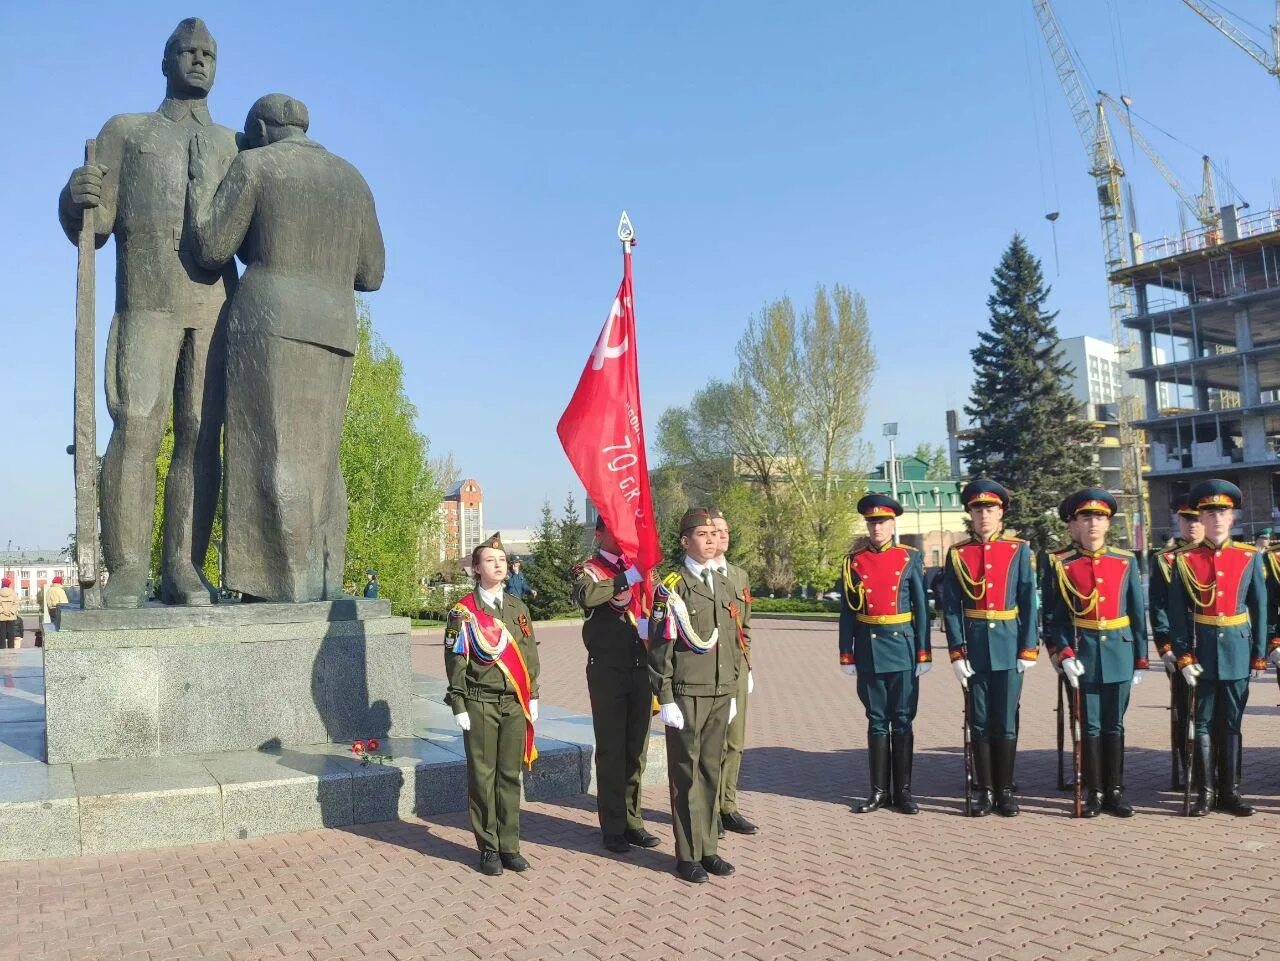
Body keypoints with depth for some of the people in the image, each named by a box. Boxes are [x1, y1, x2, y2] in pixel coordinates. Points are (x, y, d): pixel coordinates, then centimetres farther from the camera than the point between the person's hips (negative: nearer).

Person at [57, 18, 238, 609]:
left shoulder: (232, 144, 24)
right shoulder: (125, 131, 19)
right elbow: (93, 228, 10)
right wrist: (76, 200, -13)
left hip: (216, 307, 2)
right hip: (147, 305, -1)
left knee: (200, 436, -6)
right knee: (136, 430, -12)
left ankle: (183, 568, -8)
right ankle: (126, 569, -11)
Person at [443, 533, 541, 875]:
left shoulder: (518, 607, 9)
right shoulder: (464, 611, -4)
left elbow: (529, 655, 13)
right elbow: (455, 661, -4)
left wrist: (532, 698, 10)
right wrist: (459, 706, -7)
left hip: (515, 704, 4)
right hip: (480, 704, -4)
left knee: (510, 776, 9)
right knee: (483, 777, 3)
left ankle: (509, 846, 18)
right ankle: (488, 849, 14)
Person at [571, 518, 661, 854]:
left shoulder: (637, 567, 14)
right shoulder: (589, 570, -2)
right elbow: (586, 596, -25)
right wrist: (626, 579, -25)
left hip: (640, 669, 5)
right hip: (608, 672, -5)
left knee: (636, 750, 12)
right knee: (611, 751, 2)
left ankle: (632, 820, 23)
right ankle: (613, 827, 12)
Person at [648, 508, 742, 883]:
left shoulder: (724, 585, 14)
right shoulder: (672, 587, -7)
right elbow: (660, 646, -9)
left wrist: (733, 691, 17)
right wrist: (665, 698, -12)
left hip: (721, 693, 6)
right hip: (687, 694, -6)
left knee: (711, 770, 12)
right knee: (686, 772, 2)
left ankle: (708, 848, 23)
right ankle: (688, 855, 12)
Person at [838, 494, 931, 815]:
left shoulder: (910, 558, 1)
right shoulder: (854, 561, 4)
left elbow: (922, 607, 1)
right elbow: (847, 611, 4)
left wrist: (924, 653, -3)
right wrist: (847, 654, 1)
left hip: (902, 647, -1)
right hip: (869, 650, 1)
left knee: (902, 721, 5)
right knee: (877, 721, 8)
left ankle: (903, 791, 15)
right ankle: (879, 791, 16)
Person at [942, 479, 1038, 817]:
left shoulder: (1019, 550, 2)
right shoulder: (957, 554, 3)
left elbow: (1029, 602, 1)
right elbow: (950, 608, 1)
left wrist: (1028, 649, -5)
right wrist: (957, 653, -6)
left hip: (1009, 648, 0)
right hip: (974, 649, 1)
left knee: (1005, 723, 6)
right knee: (980, 723, 7)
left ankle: (1005, 791, 19)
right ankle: (984, 791, 18)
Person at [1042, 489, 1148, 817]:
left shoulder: (1127, 561, 4)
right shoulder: (1060, 565, -2)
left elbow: (1138, 615, 6)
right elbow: (1053, 618, -3)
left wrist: (1140, 661, 5)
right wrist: (1063, 655, -14)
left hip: (1119, 654, 2)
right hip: (1082, 656, -2)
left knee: (1114, 726, 9)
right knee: (1090, 726, 5)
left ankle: (1115, 791, 19)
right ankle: (1093, 792, 15)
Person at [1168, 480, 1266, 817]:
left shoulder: (1251, 557, 4)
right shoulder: (1184, 560, -1)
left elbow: (1260, 609, 5)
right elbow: (1176, 612, -3)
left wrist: (1259, 656, 1)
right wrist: (1183, 657, -9)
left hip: (1237, 651, 1)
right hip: (1200, 652, -1)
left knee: (1231, 723, 9)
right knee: (1203, 723, 5)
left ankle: (1230, 791, 18)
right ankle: (1205, 792, 12)